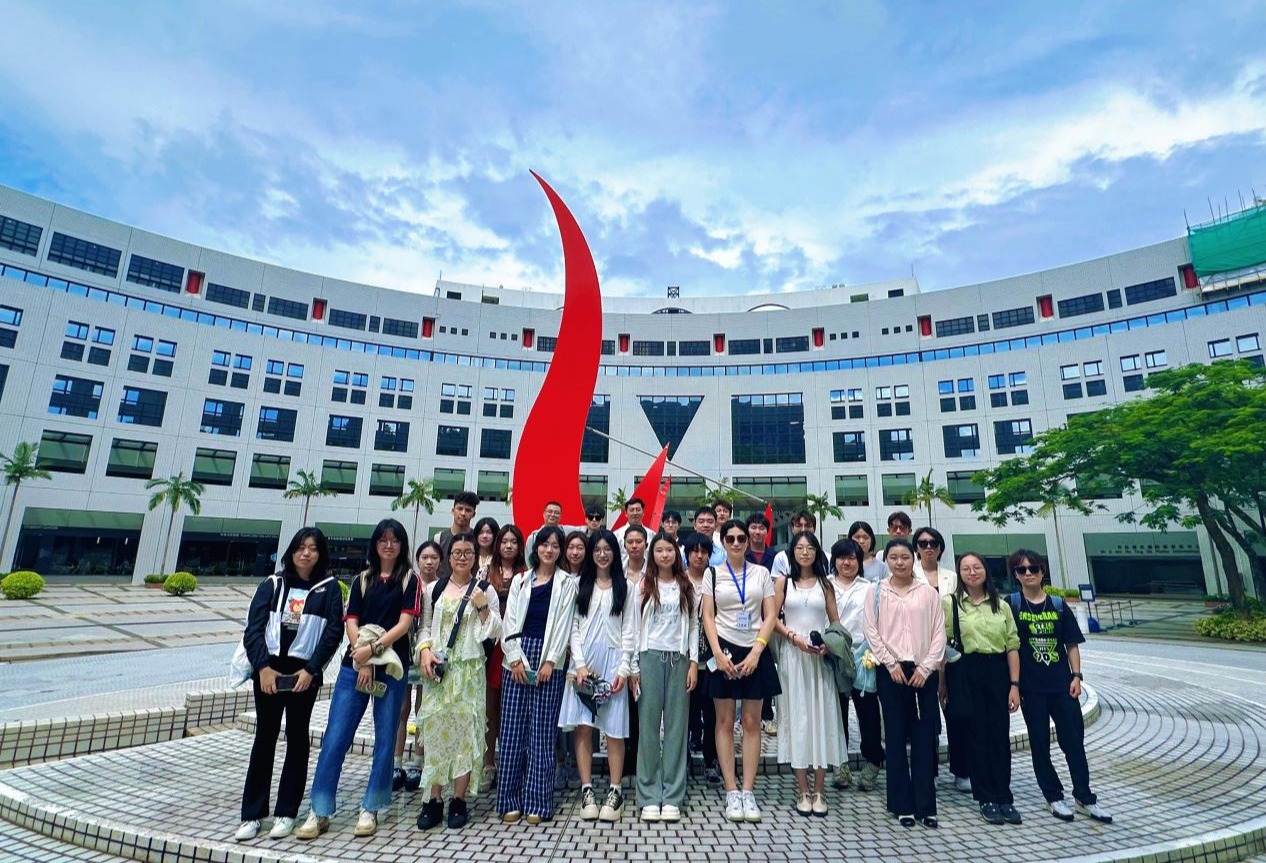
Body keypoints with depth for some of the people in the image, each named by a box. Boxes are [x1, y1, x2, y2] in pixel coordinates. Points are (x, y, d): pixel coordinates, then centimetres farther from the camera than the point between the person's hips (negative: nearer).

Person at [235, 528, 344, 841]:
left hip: (305, 673, -1)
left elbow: (333, 632, -4)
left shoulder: (329, 588, 0)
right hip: (268, 670, 1)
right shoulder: (272, 585, 5)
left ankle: (286, 812, 19)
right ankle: (252, 814, 18)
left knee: (297, 738, 8)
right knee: (264, 738, 7)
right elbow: (253, 628, 1)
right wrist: (263, 667, -10)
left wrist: (311, 670, -11)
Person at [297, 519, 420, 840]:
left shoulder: (410, 580, 2)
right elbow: (351, 623, 3)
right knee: (335, 736, 1)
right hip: (355, 666, 2)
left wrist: (374, 649, -17)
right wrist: (361, 662, -9)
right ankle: (320, 811, 12)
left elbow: (404, 623, -7)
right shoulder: (362, 580, 11)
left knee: (385, 739, 4)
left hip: (391, 668, -2)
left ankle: (370, 809, 17)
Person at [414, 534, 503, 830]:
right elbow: (425, 627, 10)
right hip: (438, 668, 2)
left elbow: (496, 633, 0)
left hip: (469, 670, -2)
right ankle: (434, 800, 14)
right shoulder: (434, 589, 9)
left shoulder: (485, 590, 2)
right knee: (435, 729, 2)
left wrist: (482, 607, -14)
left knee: (465, 729, 0)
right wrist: (424, 651, -8)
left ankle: (459, 801, 12)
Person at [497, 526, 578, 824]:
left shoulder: (567, 583, 5)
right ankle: (510, 800, 13)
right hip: (517, 659, 2)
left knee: (541, 732, 0)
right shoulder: (520, 580, 12)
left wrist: (550, 662, -10)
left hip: (548, 661, -2)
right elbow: (510, 621, 6)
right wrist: (515, 659, -5)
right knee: (511, 730, 3)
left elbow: (563, 625, -1)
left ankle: (537, 802, 9)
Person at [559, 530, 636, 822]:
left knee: (614, 729, 0)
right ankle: (587, 789, 13)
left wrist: (623, 669, -6)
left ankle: (615, 791, 13)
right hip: (583, 662, 1)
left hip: (612, 661, -1)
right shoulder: (580, 585, 8)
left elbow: (629, 631, 2)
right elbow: (574, 627, 5)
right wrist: (579, 664, -6)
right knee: (582, 727, 1)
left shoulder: (625, 587, 5)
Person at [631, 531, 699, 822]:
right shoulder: (644, 585, 4)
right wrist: (634, 667, -1)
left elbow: (693, 626, 8)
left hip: (679, 659, 2)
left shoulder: (686, 587, 9)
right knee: (649, 725, 2)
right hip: (650, 657, -1)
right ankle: (649, 797, 12)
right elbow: (635, 626, 3)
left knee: (676, 726, 4)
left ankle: (672, 797, 14)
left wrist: (694, 662, 0)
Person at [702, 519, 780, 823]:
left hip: (755, 652, 1)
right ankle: (731, 792, 13)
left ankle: (748, 792, 14)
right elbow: (708, 616, 0)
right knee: (725, 722, 4)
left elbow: (771, 616, 1)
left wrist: (756, 652, -9)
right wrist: (717, 653, -11)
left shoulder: (762, 573, 4)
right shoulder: (713, 574, 2)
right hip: (725, 650, 0)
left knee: (751, 723, 5)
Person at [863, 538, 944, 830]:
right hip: (891, 670, 0)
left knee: (925, 737, 4)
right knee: (896, 737, 5)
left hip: (924, 671, 1)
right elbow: (871, 631, 0)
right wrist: (891, 663, -7)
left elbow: (939, 633, 2)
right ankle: (902, 805, 15)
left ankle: (926, 806, 14)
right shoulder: (877, 592, 4)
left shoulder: (928, 593, 5)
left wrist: (926, 667, -6)